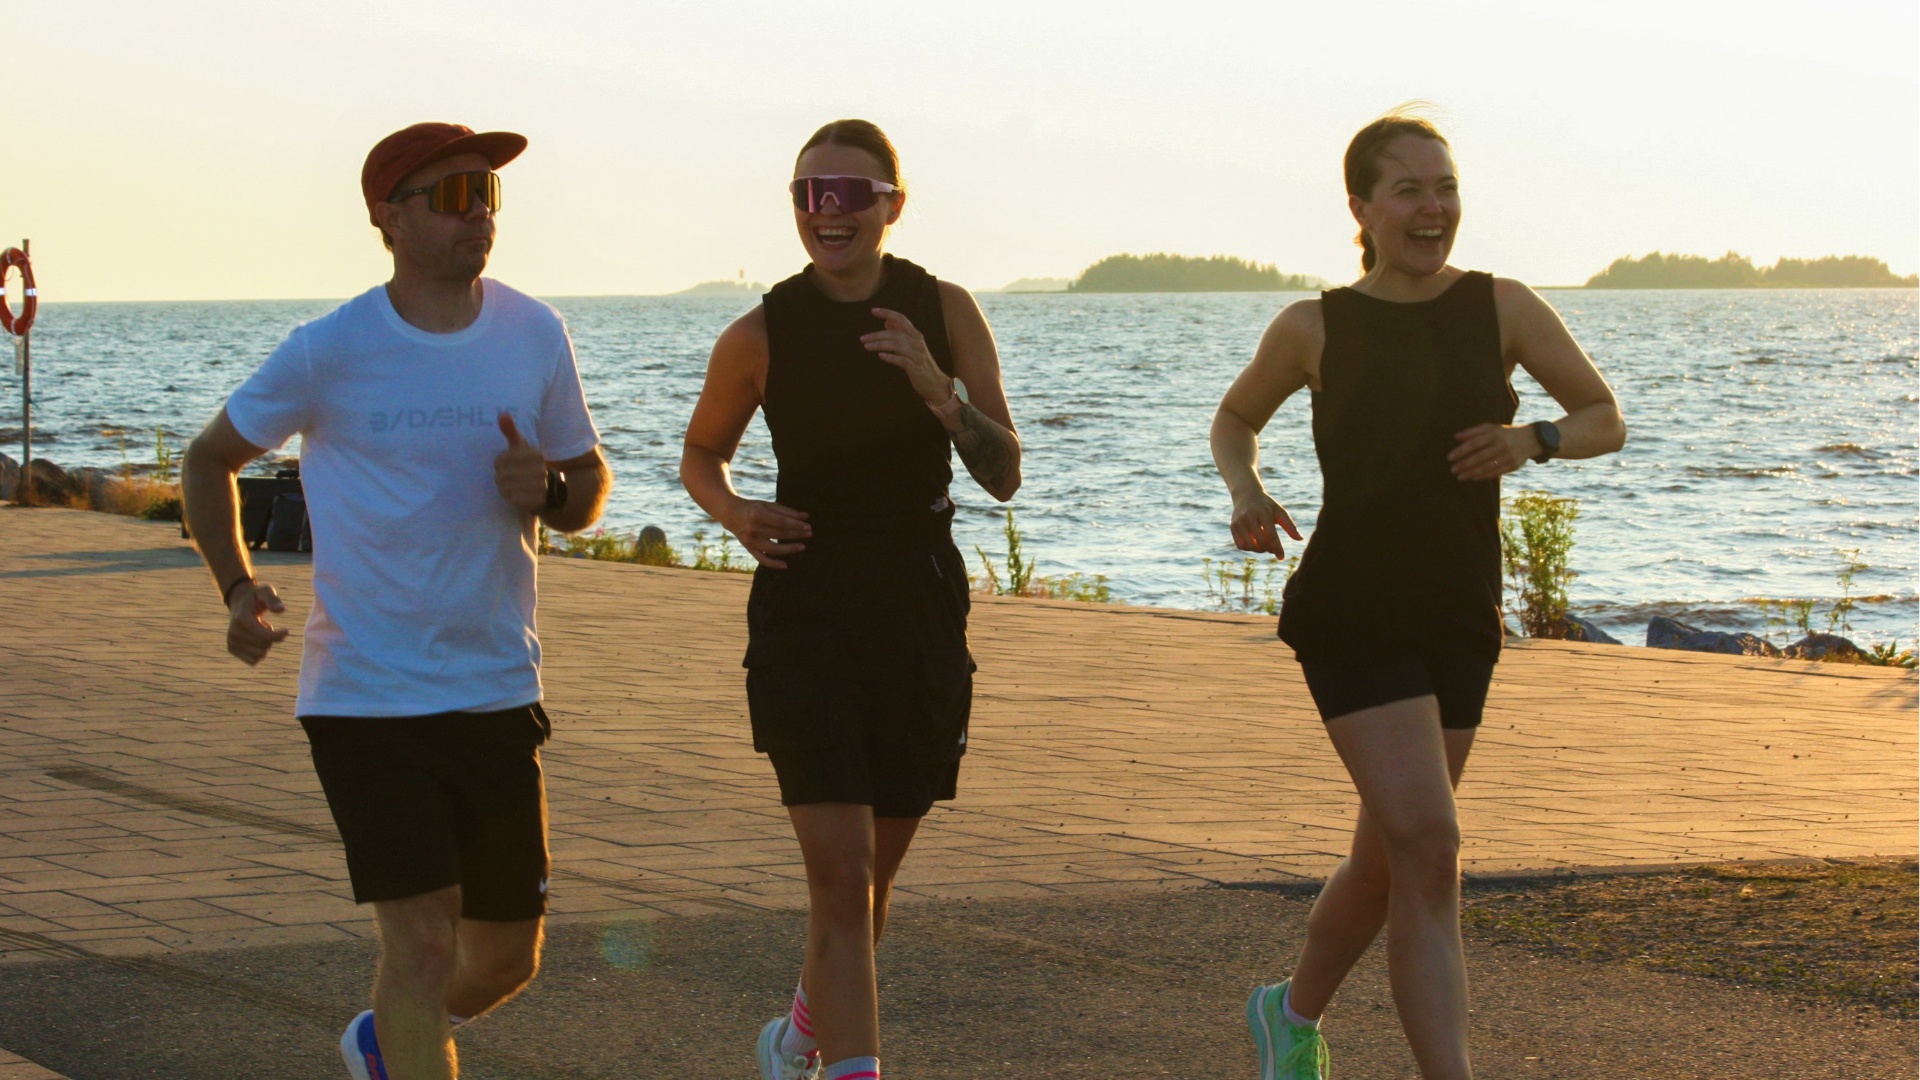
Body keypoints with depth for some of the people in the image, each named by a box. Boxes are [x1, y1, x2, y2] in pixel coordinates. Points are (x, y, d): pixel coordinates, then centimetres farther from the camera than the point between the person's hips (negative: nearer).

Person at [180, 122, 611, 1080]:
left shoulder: (535, 337, 1)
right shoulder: (330, 352, -8)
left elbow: (590, 492, 11)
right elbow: (210, 459, 7)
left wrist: (547, 486, -13)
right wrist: (236, 589, -8)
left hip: (498, 694, 4)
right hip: (364, 699, -4)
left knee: (507, 957, 13)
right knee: (422, 938, -14)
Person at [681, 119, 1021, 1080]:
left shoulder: (945, 312, -3)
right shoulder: (763, 335, -6)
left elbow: (1004, 477, -6)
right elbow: (699, 456, 10)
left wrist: (940, 392, -22)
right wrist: (735, 513, -11)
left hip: (922, 612, 3)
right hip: (805, 612, -3)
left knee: (872, 876, 17)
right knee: (841, 875, -14)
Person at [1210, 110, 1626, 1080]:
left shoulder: (1503, 309, 2)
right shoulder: (1315, 328, -2)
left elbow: (1606, 420, 9)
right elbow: (1235, 419, 16)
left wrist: (1534, 440, -12)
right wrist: (1246, 493, -5)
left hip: (1460, 624, 4)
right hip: (1351, 615, -4)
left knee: (1390, 860, 15)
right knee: (1427, 845, -18)